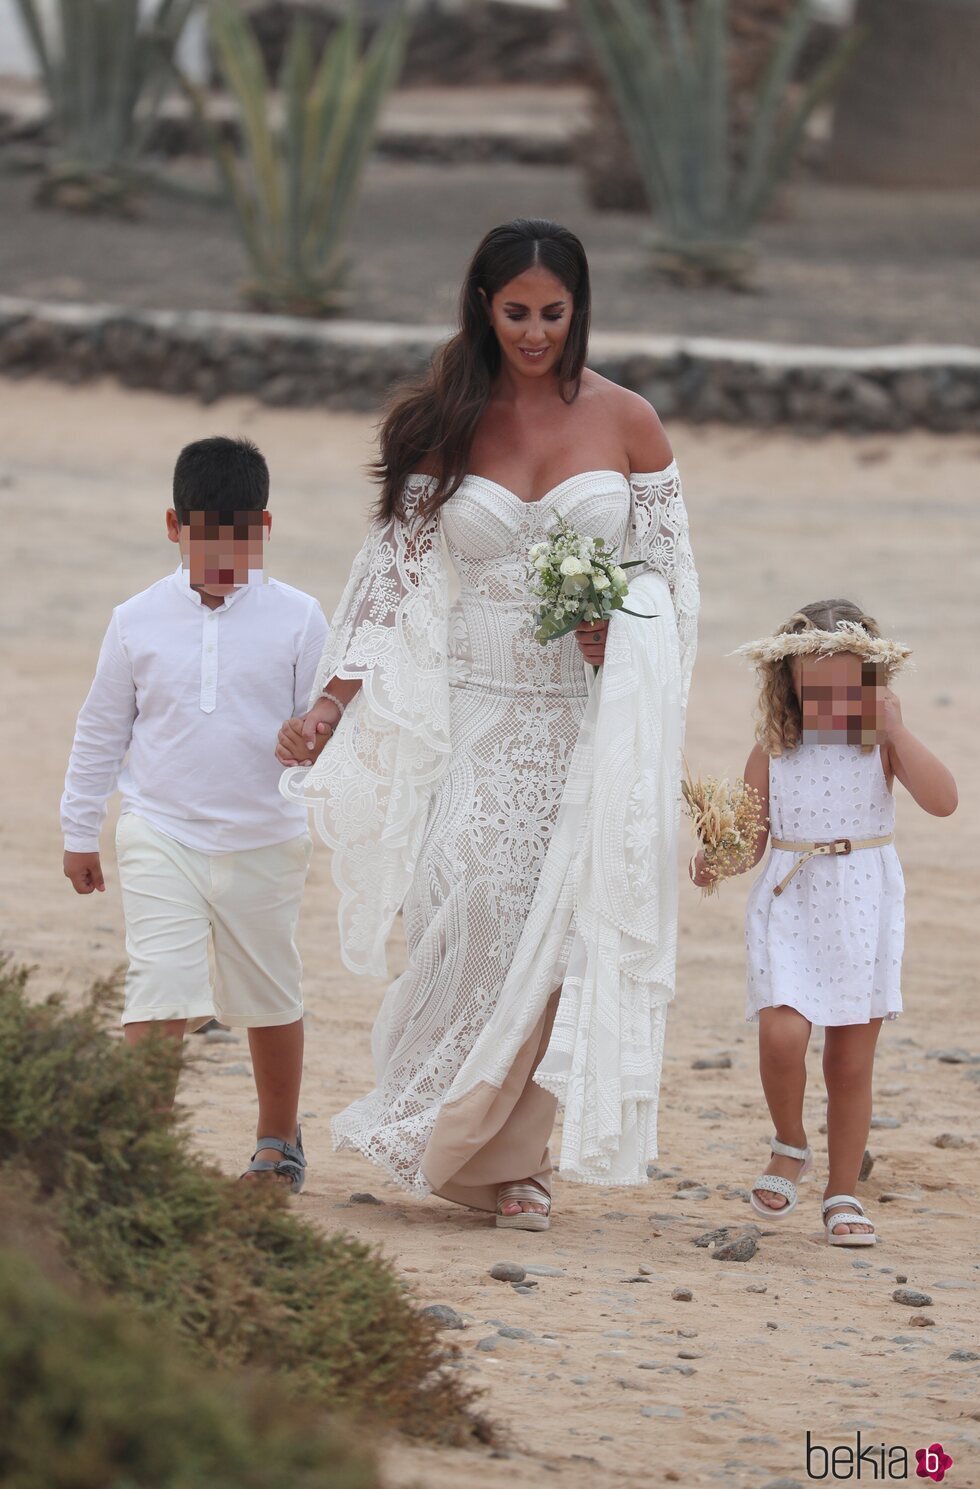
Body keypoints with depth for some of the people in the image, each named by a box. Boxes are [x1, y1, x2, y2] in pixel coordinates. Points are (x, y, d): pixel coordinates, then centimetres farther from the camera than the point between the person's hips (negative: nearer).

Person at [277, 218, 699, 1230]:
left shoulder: (625, 423, 3)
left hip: (589, 721, 0)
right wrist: (328, 706, -5)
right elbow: (393, 574, 4)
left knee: (563, 931, -6)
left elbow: (671, 573, 7)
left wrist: (623, 635, -15)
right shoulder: (445, 426, 4)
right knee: (472, 911, -12)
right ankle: (447, 1137, 5)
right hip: (477, 717, 0)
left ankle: (513, 1153, 7)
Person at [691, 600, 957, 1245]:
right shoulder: (773, 751, 0)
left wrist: (895, 729, -18)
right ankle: (790, 1149, 8)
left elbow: (942, 800, -17)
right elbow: (750, 842, 5)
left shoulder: (883, 745, -2)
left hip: (865, 907, 0)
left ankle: (844, 1195, 20)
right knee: (782, 1034, -20)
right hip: (791, 904, 0)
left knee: (851, 1062, 6)